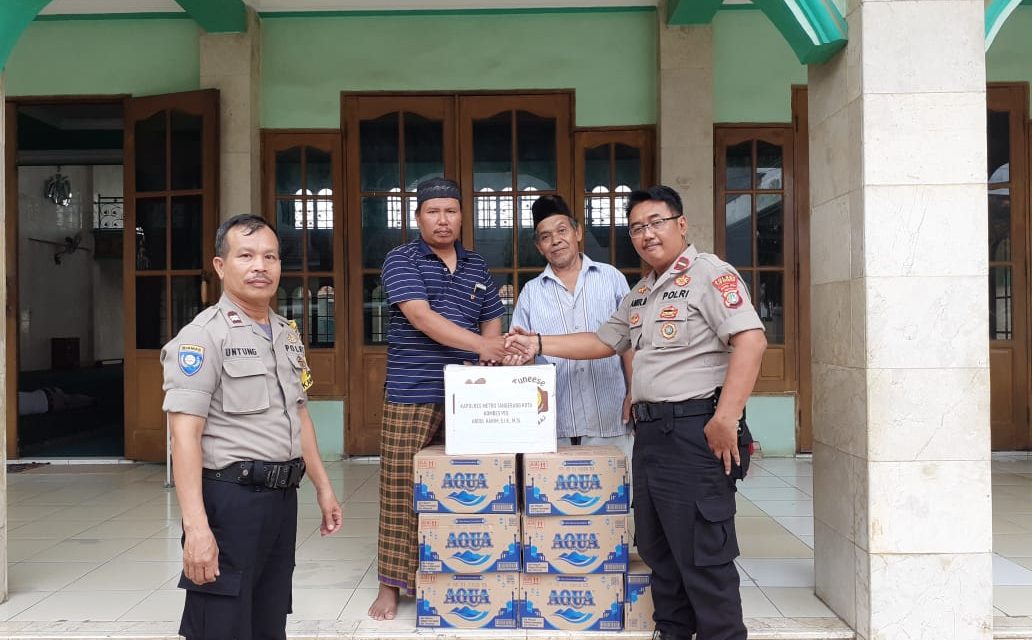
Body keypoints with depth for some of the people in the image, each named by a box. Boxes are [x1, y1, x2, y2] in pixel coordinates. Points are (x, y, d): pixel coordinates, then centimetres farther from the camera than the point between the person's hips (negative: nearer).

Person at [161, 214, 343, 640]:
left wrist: (323, 488, 19)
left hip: (282, 496, 7)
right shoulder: (203, 336, -12)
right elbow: (185, 434, -18)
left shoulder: (288, 335, 12)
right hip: (230, 498, -7)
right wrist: (196, 527, -25)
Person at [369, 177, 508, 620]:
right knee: (401, 490, -1)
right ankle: (392, 584, 10)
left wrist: (491, 357, -3)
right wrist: (482, 344, -27)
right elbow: (422, 318, -17)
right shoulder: (401, 261, -2)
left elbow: (492, 324, 19)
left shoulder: (477, 267, 14)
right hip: (412, 396, -4)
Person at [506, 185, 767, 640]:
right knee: (656, 547, 17)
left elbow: (751, 339, -21)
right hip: (650, 430, 9)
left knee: (702, 554, -4)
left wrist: (727, 418, -26)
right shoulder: (642, 292, 18)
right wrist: (539, 344, 16)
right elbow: (604, 341, 25)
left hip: (695, 431, -9)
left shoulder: (710, 274, -10)